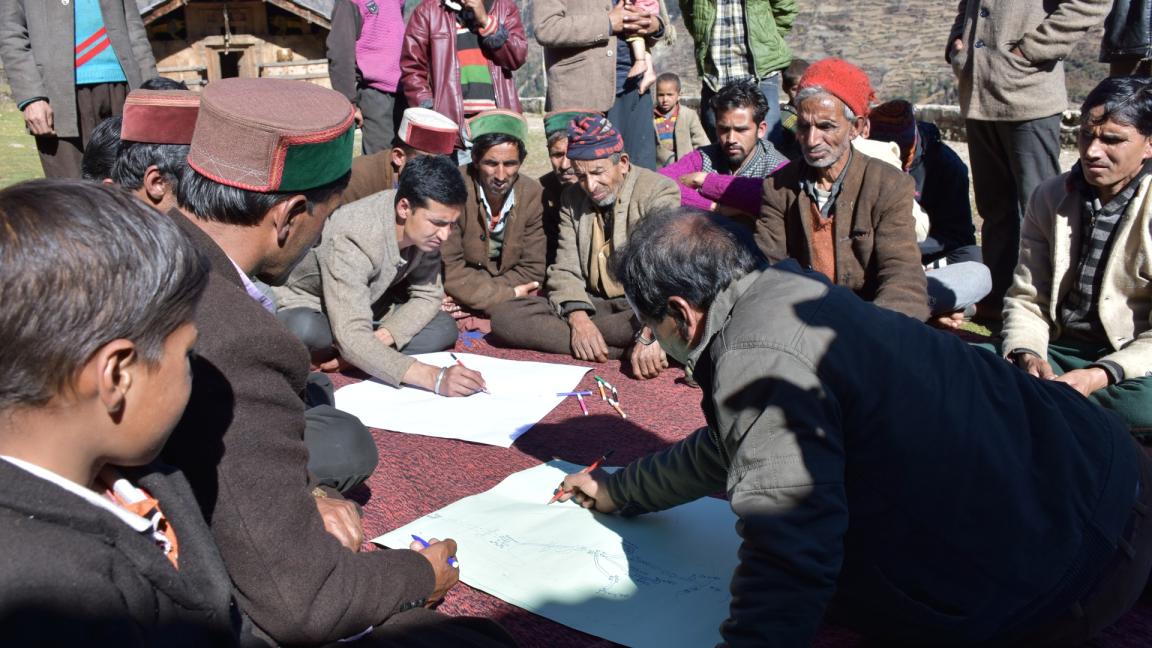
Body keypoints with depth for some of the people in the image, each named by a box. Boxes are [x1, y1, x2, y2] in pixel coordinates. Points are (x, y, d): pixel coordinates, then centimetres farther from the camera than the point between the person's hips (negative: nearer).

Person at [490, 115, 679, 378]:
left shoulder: (659, 191, -8)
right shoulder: (572, 199, 9)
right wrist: (578, 317, -21)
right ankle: (626, 350, -23)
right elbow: (565, 269, 1)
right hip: (591, 304, 6)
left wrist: (650, 334, -38)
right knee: (505, 316, -16)